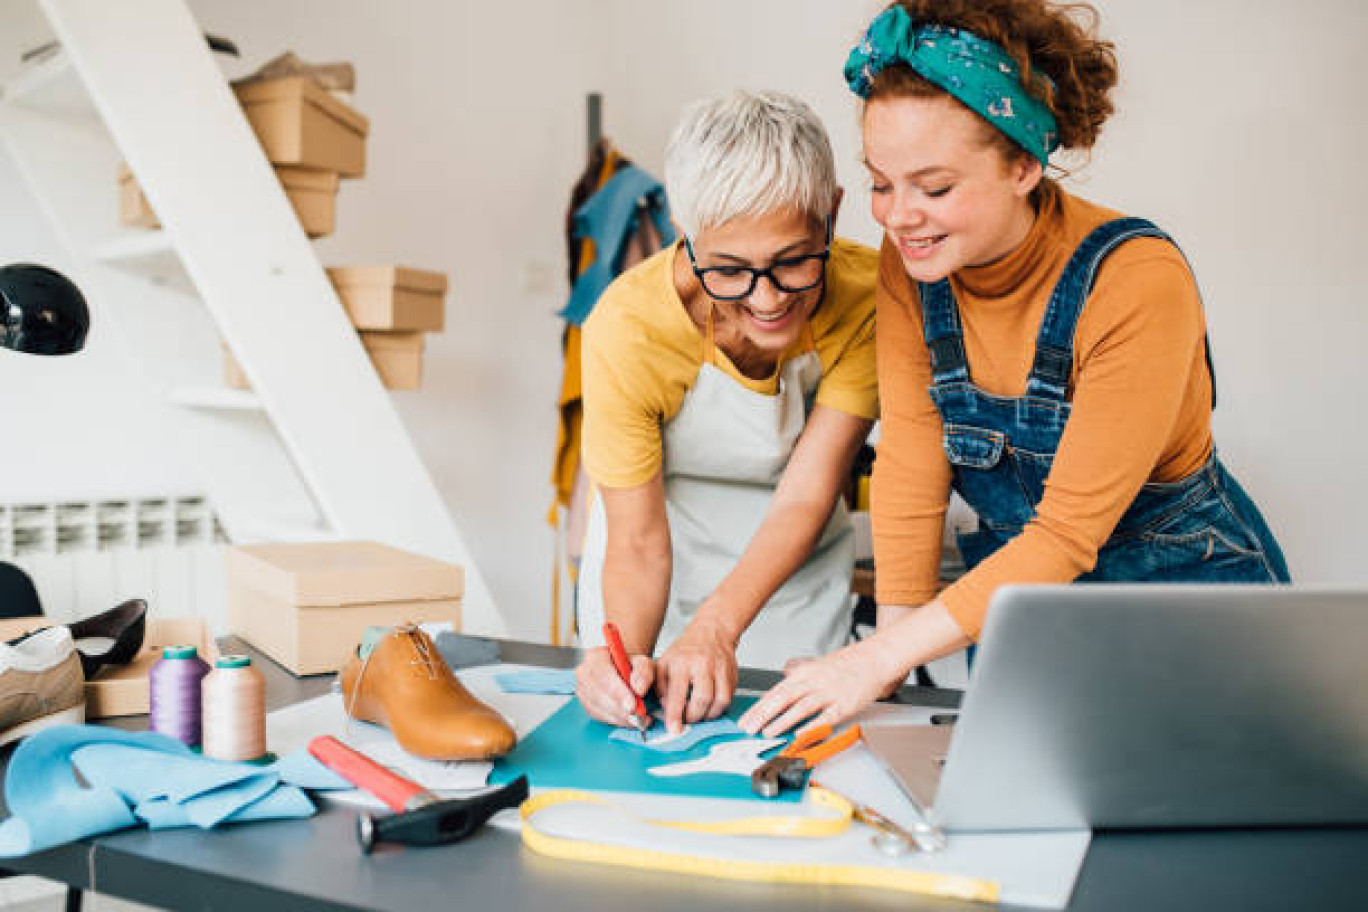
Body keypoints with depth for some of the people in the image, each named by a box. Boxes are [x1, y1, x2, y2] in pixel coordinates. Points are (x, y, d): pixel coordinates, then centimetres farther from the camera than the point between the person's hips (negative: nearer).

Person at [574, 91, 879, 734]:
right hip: (655, 590, -1)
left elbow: (806, 497, -24)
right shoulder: (628, 330, -29)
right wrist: (624, 653, -44)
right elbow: (638, 541, -24)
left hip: (796, 574, 1)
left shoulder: (864, 297, -25)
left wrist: (718, 628, -39)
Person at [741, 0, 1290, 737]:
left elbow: (1071, 529, -27)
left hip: (1181, 591, -4)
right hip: (1013, 585, 4)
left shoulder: (1138, 283, -26)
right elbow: (910, 465, -11)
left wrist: (882, 656, -30)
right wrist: (892, 637, -18)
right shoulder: (910, 262, -9)